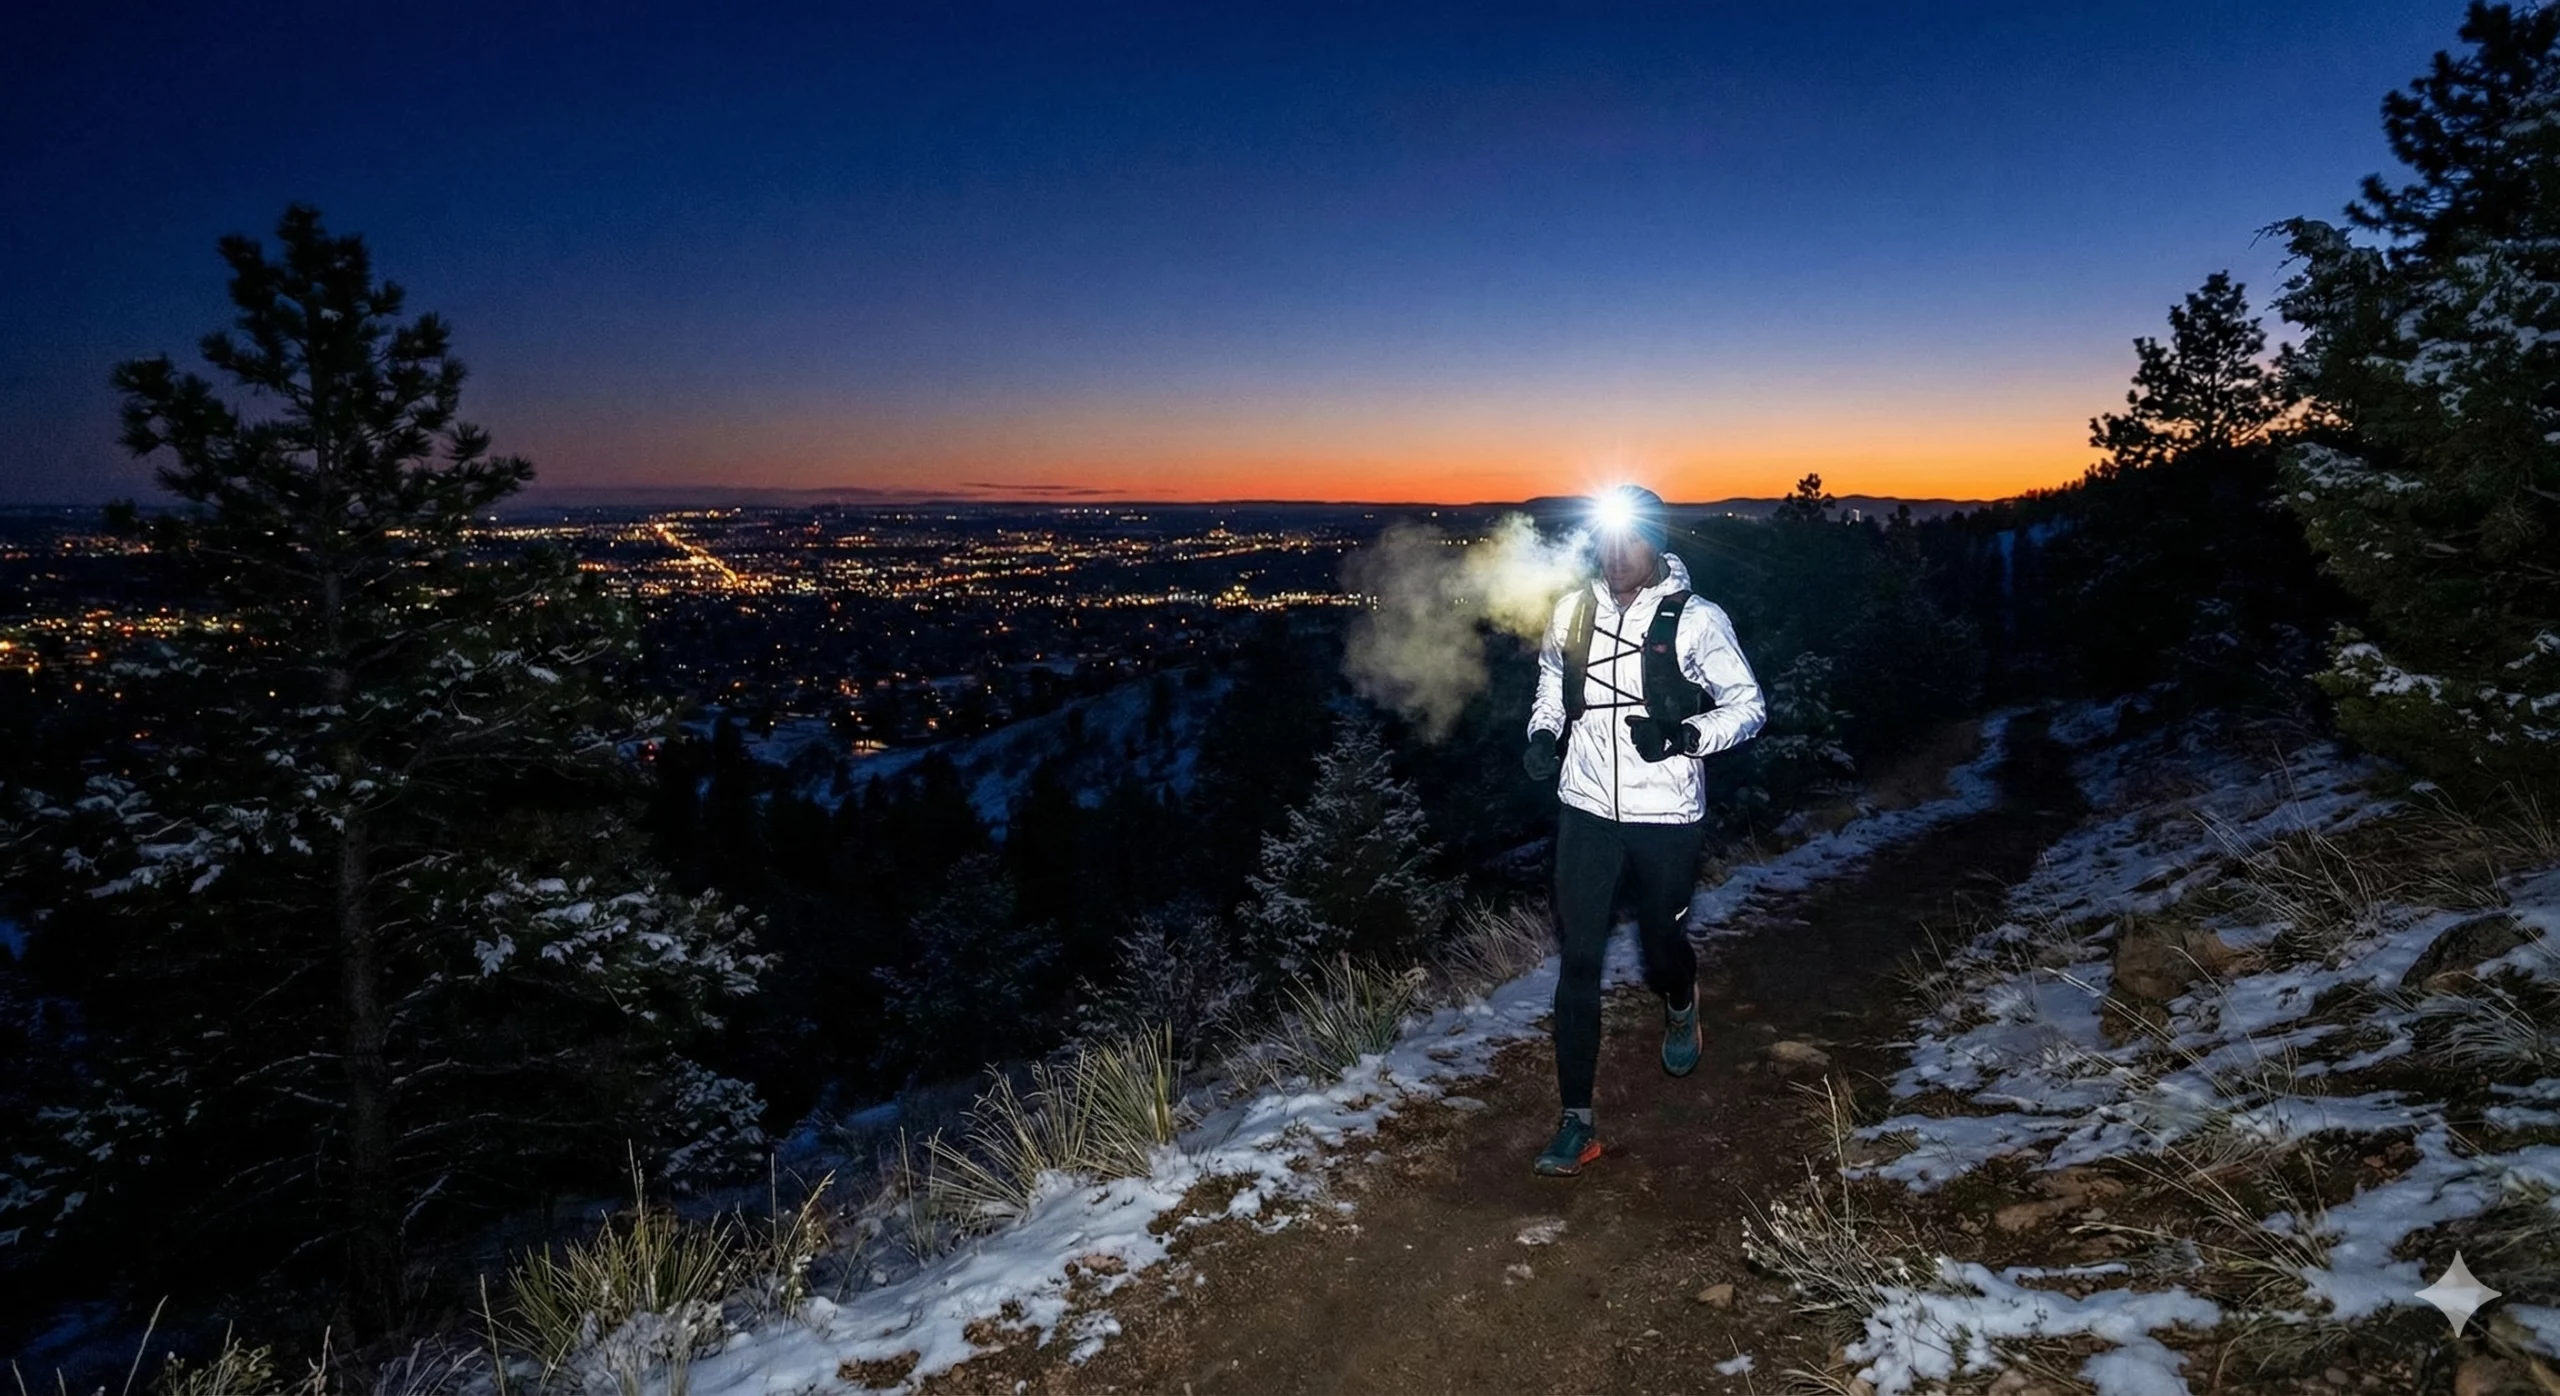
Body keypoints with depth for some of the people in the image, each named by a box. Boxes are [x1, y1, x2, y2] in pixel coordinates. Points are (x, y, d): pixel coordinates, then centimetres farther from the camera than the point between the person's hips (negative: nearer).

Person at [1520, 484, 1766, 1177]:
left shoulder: (1697, 620, -10)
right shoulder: (1573, 611, 0)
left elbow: (1748, 705, -4)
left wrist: (1682, 736, -21)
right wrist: (1542, 734, -2)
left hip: (1667, 818, -2)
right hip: (1586, 811, 2)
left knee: (1662, 942, 16)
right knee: (1578, 959, 0)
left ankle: (1680, 1006, 55)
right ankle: (1577, 1120, 9)